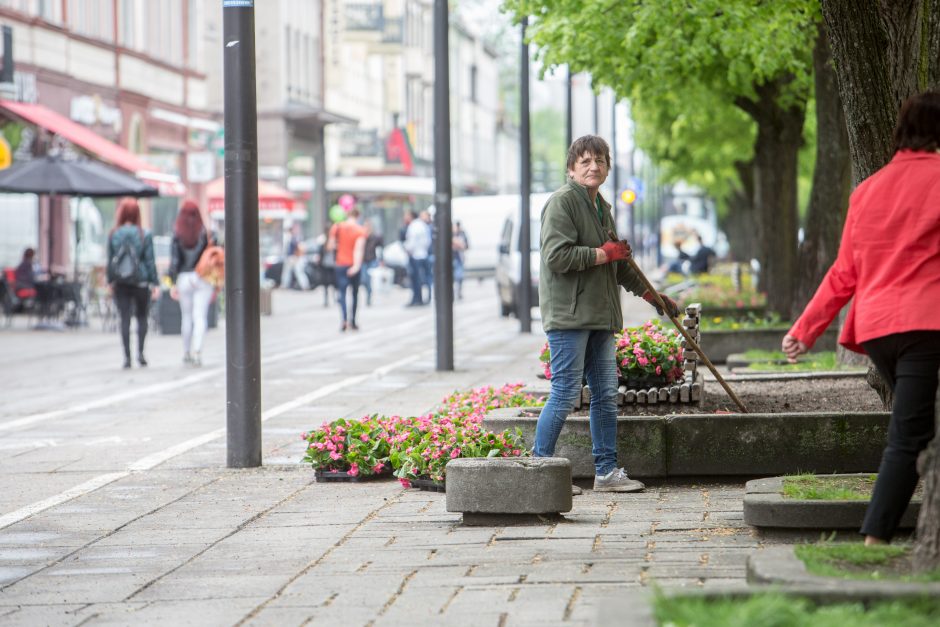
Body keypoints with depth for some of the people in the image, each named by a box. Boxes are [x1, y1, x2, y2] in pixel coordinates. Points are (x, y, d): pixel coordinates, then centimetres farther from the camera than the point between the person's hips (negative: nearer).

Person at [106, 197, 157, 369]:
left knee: (124, 319, 4)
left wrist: (110, 281, 12)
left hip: (121, 283, 1)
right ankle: (140, 351, 1)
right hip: (140, 282, -1)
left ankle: (127, 356, -1)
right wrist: (154, 282, 2)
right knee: (142, 317, 13)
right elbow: (149, 261, -4)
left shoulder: (113, 235, -2)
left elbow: (110, 260, 2)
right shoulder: (145, 235, -6)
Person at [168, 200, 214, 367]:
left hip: (184, 278, 1)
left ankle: (187, 353, 20)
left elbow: (174, 261, -7)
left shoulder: (177, 236, -3)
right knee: (200, 316, -4)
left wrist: (173, 284, -5)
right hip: (203, 278, -1)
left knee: (187, 316, 13)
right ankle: (197, 350, -22)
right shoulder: (205, 234, -3)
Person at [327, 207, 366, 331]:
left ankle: (345, 319, -27)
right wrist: (357, 265, -27)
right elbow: (359, 248, -18)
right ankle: (352, 322, 19)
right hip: (354, 265, 0)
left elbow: (330, 246, 1)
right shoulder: (360, 231, -6)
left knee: (341, 293, -4)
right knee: (355, 293, 16)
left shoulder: (337, 227, 0)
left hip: (341, 265, 0)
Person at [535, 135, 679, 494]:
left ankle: (607, 471, 15)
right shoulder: (562, 202, -9)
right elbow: (557, 256, -20)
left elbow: (619, 265, 32)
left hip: (599, 316, 9)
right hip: (568, 315, -9)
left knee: (606, 395, 9)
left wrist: (651, 295, 32)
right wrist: (604, 254, -13)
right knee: (565, 393, -10)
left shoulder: (601, 208, 20)